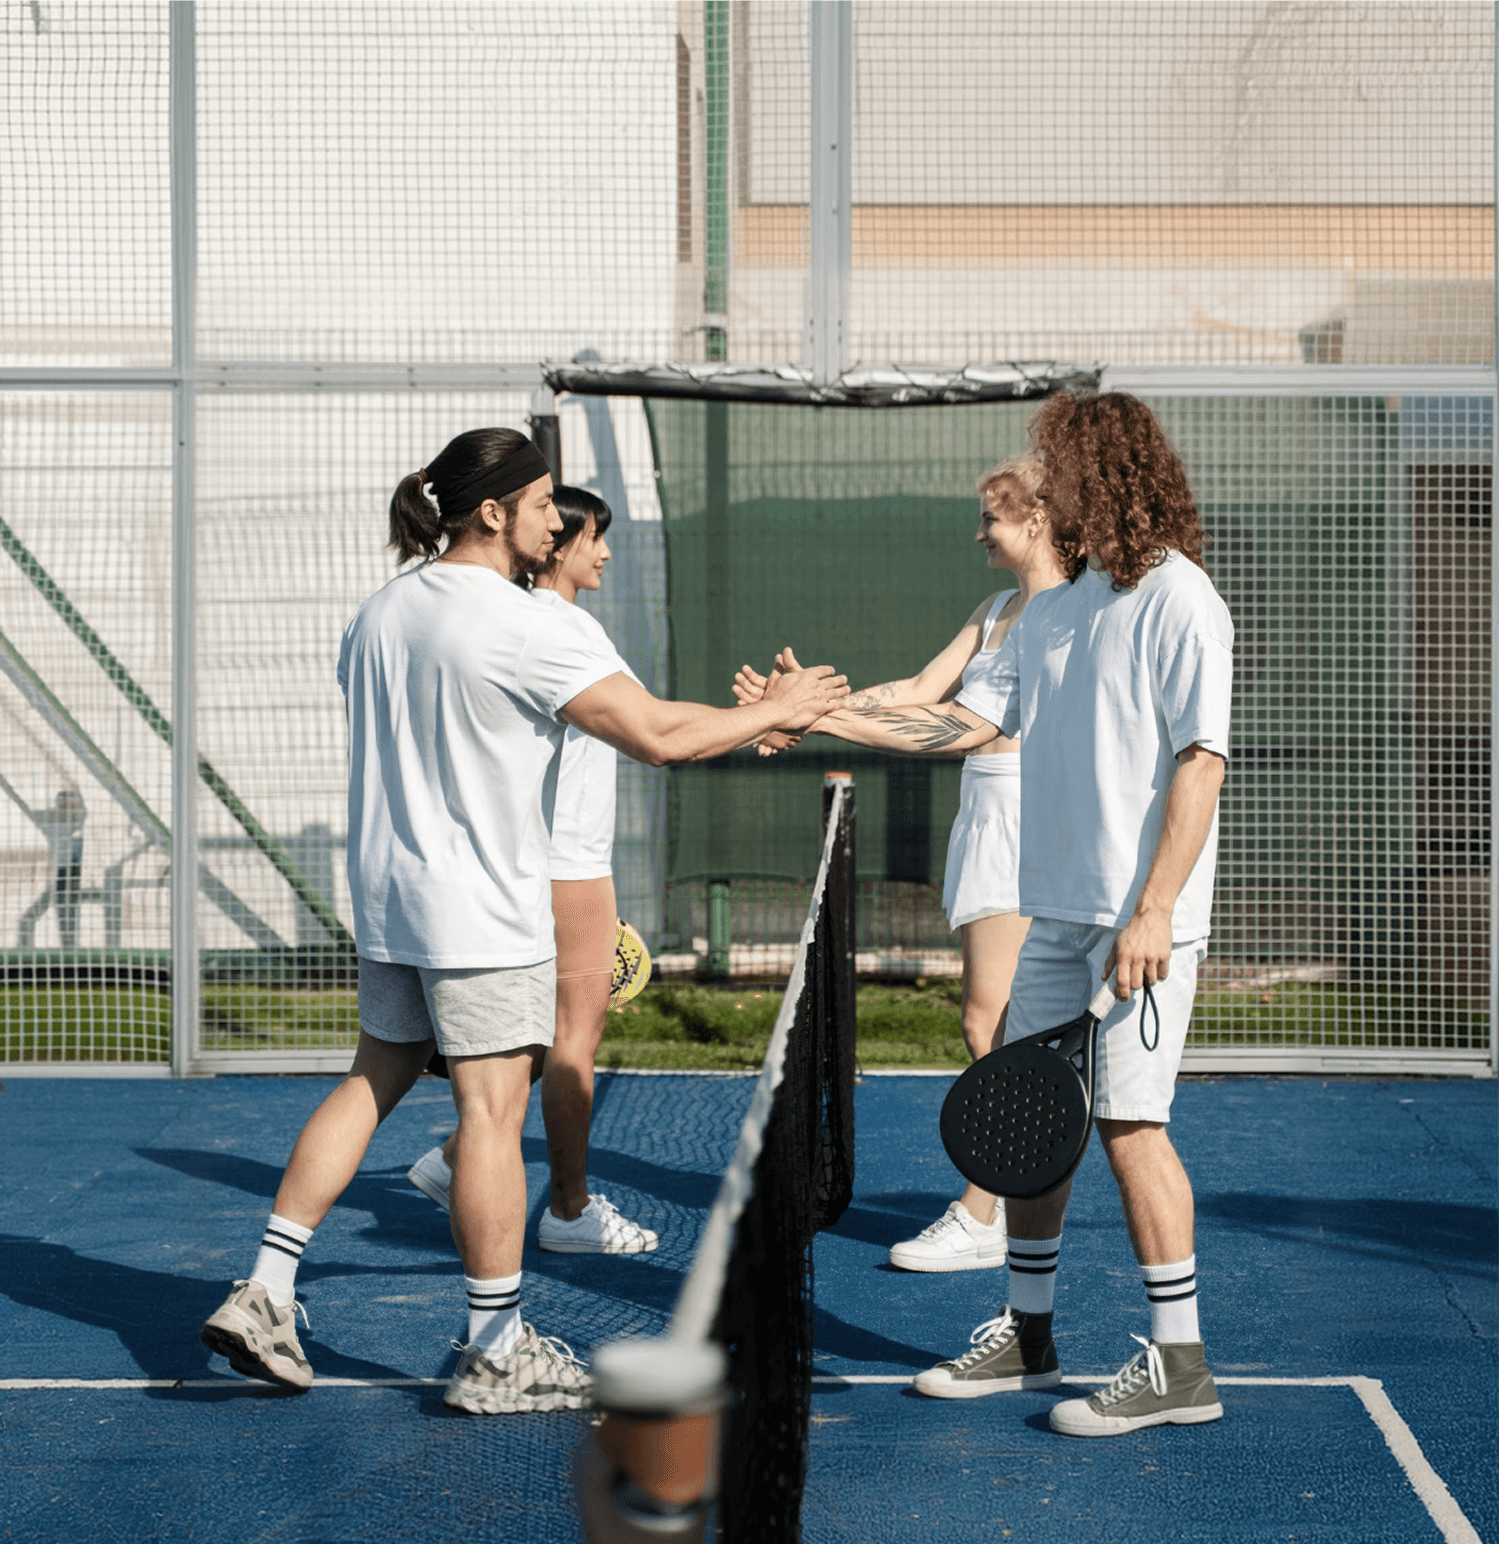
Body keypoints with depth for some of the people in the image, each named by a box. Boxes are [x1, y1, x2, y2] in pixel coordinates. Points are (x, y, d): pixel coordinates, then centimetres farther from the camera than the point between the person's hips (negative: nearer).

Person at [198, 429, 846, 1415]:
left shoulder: (381, 613, 7)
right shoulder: (530, 629, -18)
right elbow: (658, 735, -19)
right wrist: (774, 713, -5)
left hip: (388, 901, 8)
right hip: (484, 911, -8)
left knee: (374, 1082, 17)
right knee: (492, 1111, -1)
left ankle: (265, 1294, 14)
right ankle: (498, 1354, 5)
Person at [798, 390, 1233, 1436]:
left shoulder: (1177, 600, -11)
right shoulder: (1052, 613, 14)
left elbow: (1200, 762, -16)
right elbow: (968, 722, 15)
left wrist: (1153, 910, -21)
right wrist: (825, 715, 8)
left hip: (1141, 917, -8)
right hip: (1055, 913, 8)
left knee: (1129, 1123, -7)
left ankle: (1178, 1364, 1)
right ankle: (1027, 1334, 24)